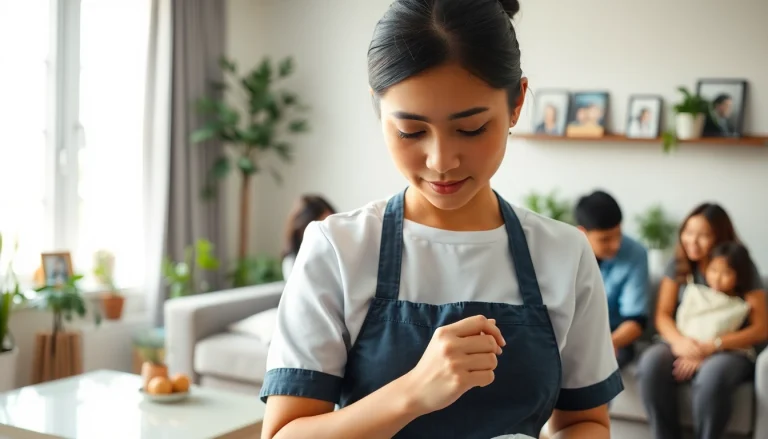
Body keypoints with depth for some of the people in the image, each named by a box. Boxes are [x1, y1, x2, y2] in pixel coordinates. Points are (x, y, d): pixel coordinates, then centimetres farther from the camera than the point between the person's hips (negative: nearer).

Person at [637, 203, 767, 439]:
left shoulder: (743, 269, -3)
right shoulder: (678, 265, 5)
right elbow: (663, 315, 2)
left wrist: (711, 347, -22)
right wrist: (679, 341, -22)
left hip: (731, 350, -3)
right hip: (685, 346, 3)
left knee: (713, 375, -38)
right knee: (651, 362, -31)